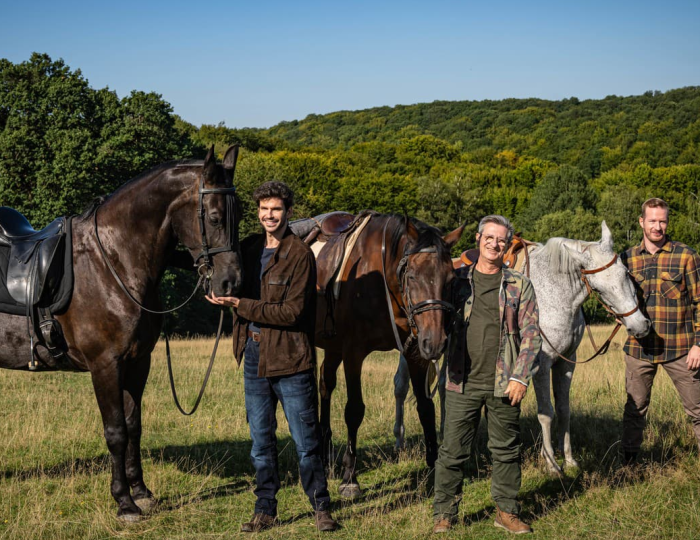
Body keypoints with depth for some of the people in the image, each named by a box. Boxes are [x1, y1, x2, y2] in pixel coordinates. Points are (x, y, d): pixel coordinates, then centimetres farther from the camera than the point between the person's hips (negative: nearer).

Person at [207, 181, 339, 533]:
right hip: (254, 355, 6)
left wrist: (241, 305, -19)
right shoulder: (248, 249, 7)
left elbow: (292, 312, -17)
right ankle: (265, 510, 22)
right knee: (260, 443, 12)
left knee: (305, 442, 3)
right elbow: (231, 283, 17)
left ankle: (321, 508, 15)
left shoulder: (300, 255, -11)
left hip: (290, 358, -5)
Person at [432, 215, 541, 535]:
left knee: (506, 451, 9)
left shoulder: (520, 286, 4)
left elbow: (531, 335, 2)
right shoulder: (457, 279, 6)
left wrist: (520, 377, -6)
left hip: (503, 383, 0)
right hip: (462, 382, 0)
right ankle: (444, 514, 12)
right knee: (453, 451, 2)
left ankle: (507, 512, 22)